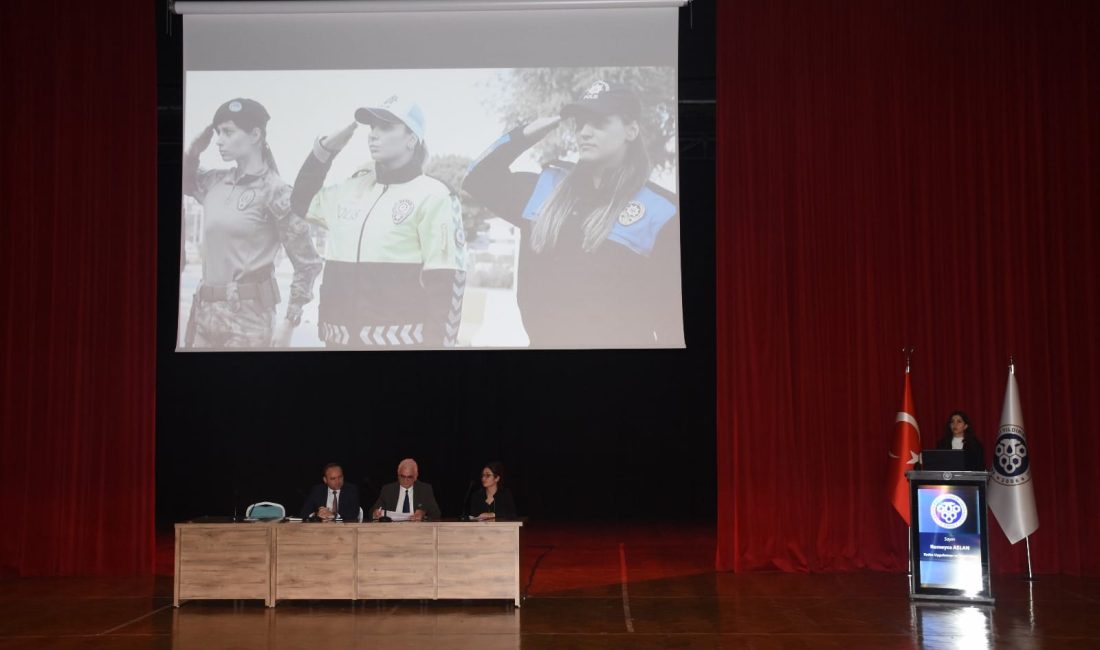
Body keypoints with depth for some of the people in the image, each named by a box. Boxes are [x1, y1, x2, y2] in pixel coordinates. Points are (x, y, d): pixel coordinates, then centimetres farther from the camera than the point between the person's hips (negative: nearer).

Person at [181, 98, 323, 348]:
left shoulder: (273, 191, -10)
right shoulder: (215, 182, 7)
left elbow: (308, 263, -8)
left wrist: (290, 321, -10)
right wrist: (195, 148, 8)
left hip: (248, 318, -6)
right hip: (206, 313, 6)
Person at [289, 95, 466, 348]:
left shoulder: (433, 196, -6)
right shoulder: (351, 189, 12)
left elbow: (445, 282, -9)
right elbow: (301, 201, 28)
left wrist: (436, 343, -15)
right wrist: (325, 148, 15)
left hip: (399, 338, -6)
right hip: (341, 337, 6)